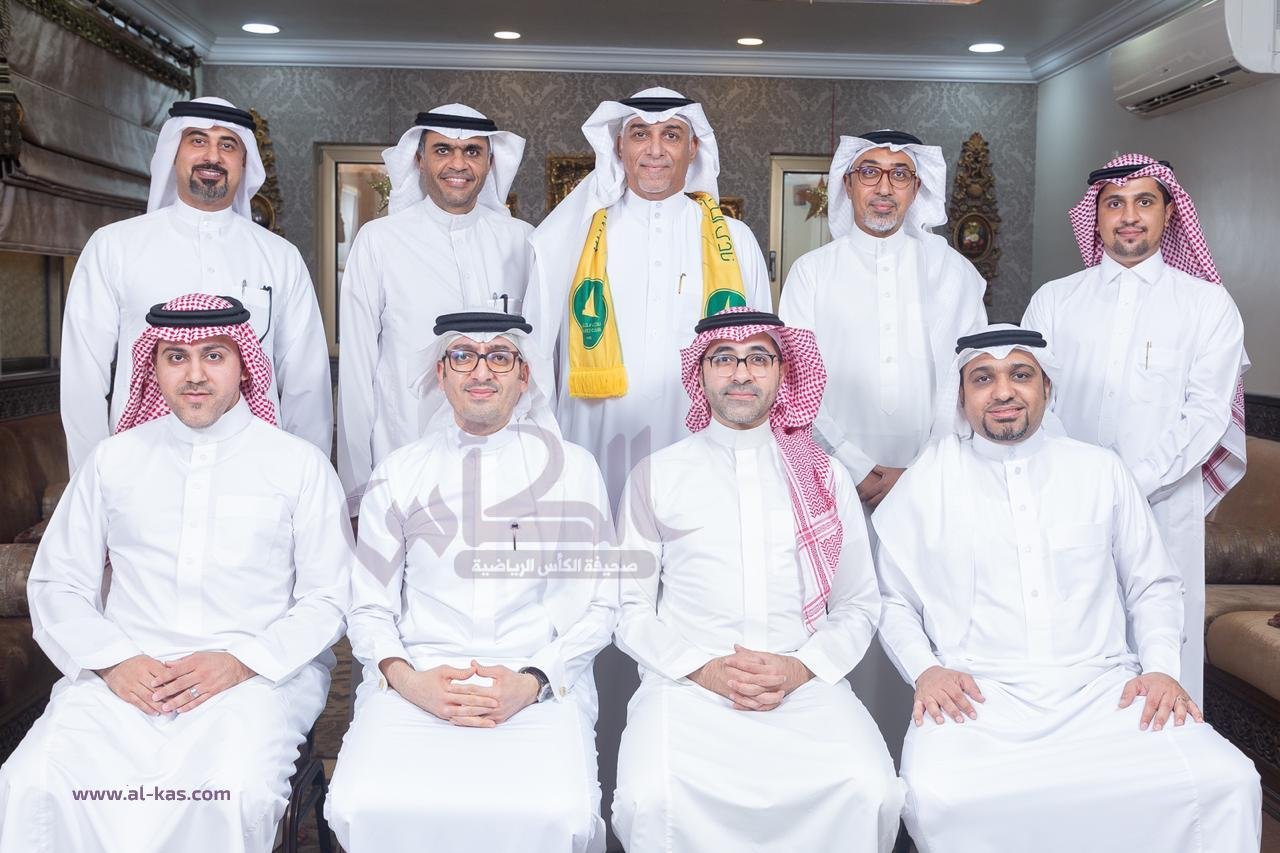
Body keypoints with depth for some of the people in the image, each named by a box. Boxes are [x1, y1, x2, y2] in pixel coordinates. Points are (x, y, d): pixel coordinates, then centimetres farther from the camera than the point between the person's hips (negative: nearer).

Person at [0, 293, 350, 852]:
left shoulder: (299, 465, 6)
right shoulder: (113, 460, 15)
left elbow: (327, 600, 3)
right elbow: (56, 585, 12)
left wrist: (239, 662, -12)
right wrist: (113, 661, -7)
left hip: (256, 674, -2)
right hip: (125, 675, 3)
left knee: (236, 794, -30)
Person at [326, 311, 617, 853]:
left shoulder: (573, 470, 9)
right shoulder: (398, 475, 12)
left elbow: (598, 606, 6)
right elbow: (369, 609, 11)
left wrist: (532, 681, -10)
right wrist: (407, 679, -9)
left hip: (541, 683, -1)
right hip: (415, 681, 2)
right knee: (363, 807, -24)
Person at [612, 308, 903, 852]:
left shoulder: (824, 477, 14)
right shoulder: (657, 476, 10)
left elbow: (859, 606, 13)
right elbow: (630, 608, 7)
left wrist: (801, 668, -5)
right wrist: (703, 668, -8)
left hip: (806, 684, 1)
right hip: (686, 684, -1)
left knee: (871, 792, -25)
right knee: (650, 799, -27)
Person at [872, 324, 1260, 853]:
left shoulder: (1100, 471, 12)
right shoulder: (926, 482, 6)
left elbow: (1153, 586, 18)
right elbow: (892, 600, 10)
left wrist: (1161, 668, 2)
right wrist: (924, 669, -7)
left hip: (1101, 690, 2)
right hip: (980, 697, -2)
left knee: (1227, 781, -23)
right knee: (935, 797, -32)